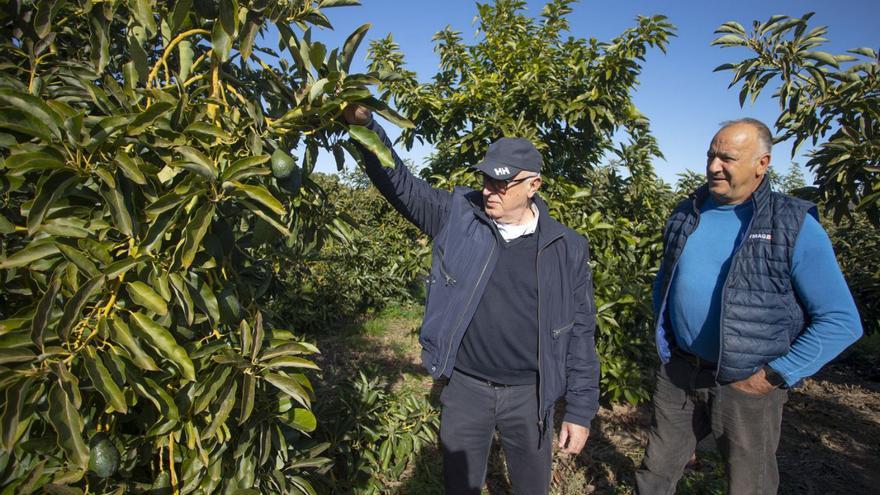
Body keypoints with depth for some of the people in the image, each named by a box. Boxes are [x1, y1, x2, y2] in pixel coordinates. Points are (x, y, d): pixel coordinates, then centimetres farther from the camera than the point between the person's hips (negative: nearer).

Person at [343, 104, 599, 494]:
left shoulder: (567, 249, -7)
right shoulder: (457, 216, -6)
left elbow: (580, 334, -2)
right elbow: (400, 184, -7)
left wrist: (581, 410, -1)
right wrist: (365, 126, -23)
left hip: (528, 393, 0)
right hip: (466, 387, 1)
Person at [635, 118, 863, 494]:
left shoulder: (795, 227, -11)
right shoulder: (687, 214, 3)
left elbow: (841, 321, -11)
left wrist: (775, 376, -14)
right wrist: (665, 338, 10)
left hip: (746, 386, -4)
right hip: (678, 373, 4)